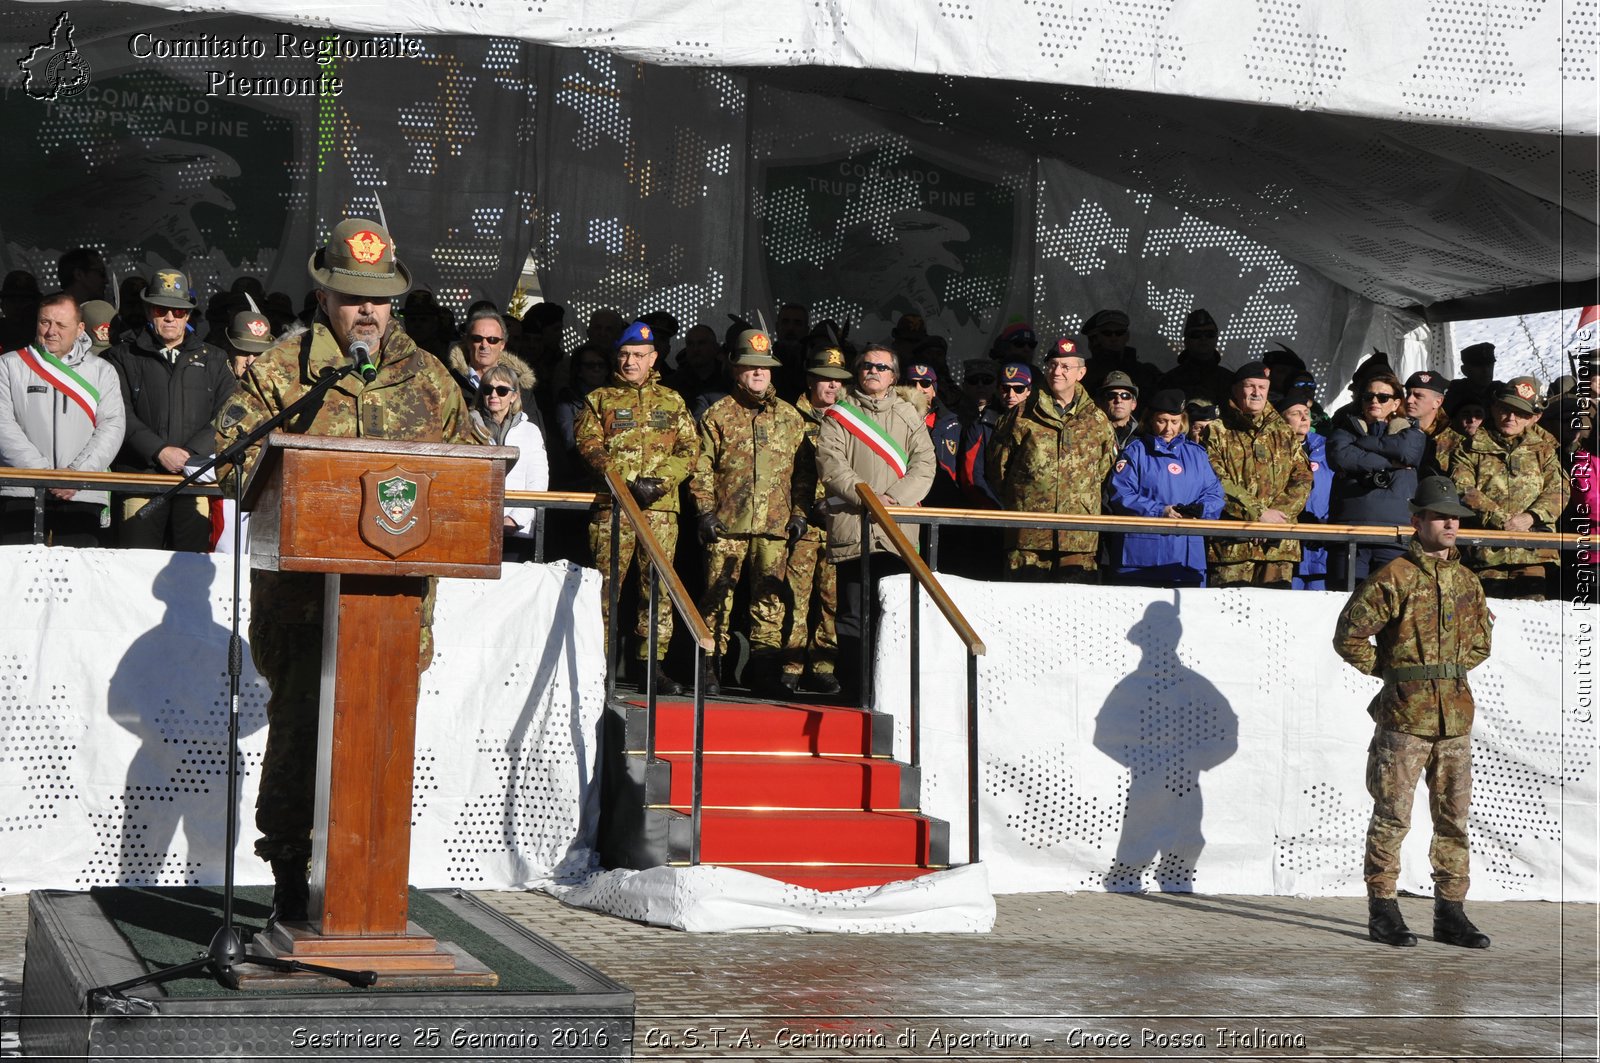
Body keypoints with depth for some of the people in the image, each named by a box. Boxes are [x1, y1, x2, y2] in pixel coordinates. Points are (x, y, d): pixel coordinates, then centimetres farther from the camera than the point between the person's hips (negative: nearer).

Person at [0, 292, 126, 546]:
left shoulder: (101, 370, 13)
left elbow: (112, 426, 4)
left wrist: (79, 473, -10)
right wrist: (43, 474, -11)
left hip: (83, 496, 1)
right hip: (22, 493, -1)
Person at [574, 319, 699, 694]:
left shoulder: (672, 401, 17)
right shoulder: (600, 399, 11)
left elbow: (690, 448, 9)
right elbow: (589, 445, -2)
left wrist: (659, 480, -8)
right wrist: (630, 481, -13)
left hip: (660, 507, 2)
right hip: (613, 506, -2)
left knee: (659, 585, 0)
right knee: (606, 584, -5)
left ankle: (649, 662, 7)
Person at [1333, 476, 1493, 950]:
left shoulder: (1467, 581, 13)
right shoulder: (1394, 578, -7)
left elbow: (1480, 641, 26)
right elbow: (1349, 636, -7)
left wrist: (1449, 670, 12)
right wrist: (1390, 670, 0)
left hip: (1455, 713, 6)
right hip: (1404, 715, -6)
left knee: (1454, 816, 9)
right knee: (1392, 814, -2)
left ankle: (1450, 912, 16)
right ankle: (1383, 911, 6)